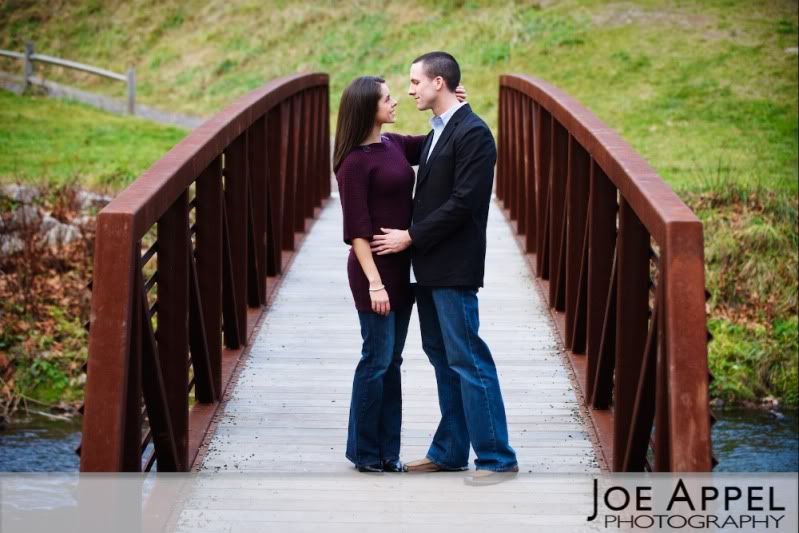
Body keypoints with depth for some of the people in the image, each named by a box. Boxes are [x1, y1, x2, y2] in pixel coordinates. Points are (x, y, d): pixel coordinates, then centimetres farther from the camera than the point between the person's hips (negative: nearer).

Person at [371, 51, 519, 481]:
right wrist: (410, 238, 6)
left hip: (454, 268, -10)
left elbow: (463, 203, -20)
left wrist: (410, 237, -15)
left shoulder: (472, 133, -14)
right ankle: (450, 451, 22)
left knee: (468, 361, -7)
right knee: (442, 358, 13)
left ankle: (496, 457, -1)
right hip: (429, 267, 10)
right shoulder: (438, 132, 15)